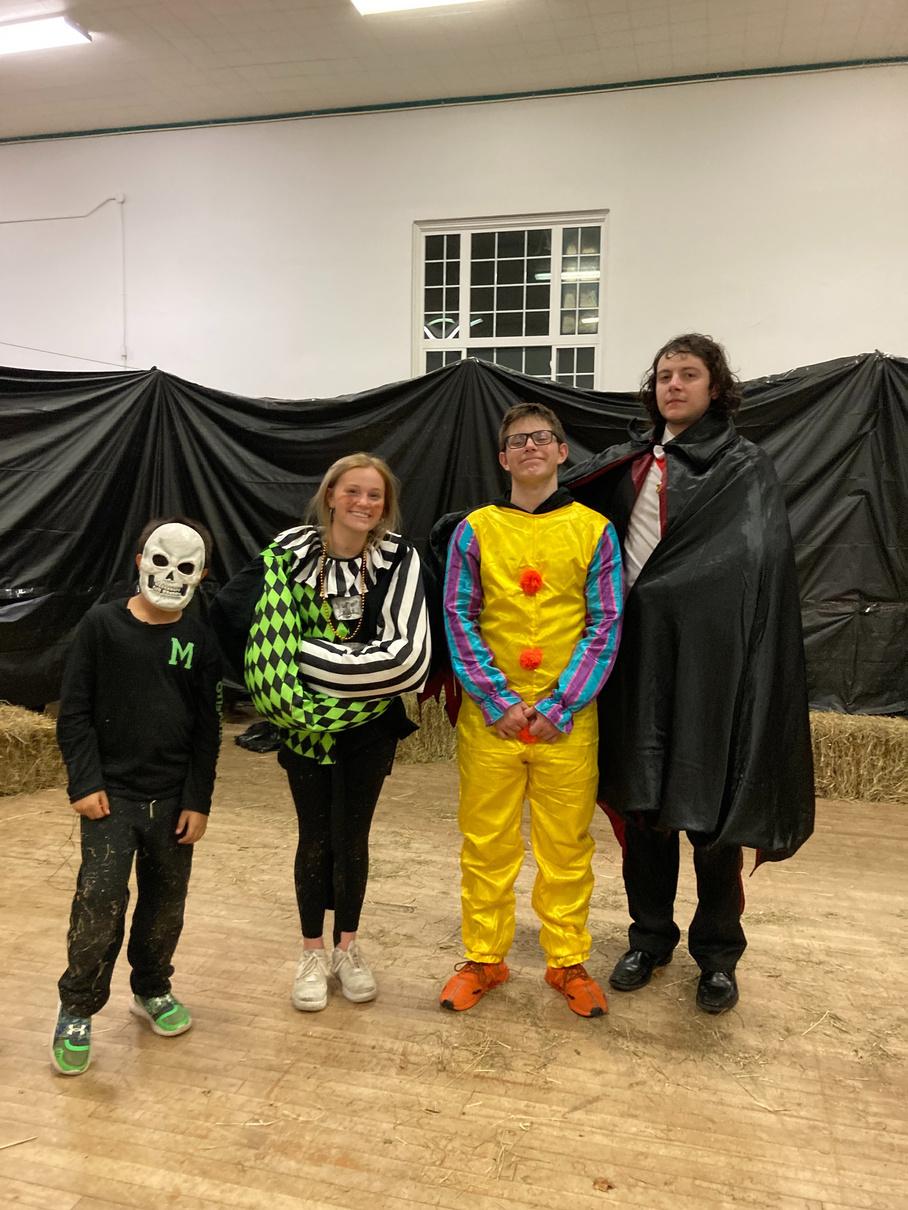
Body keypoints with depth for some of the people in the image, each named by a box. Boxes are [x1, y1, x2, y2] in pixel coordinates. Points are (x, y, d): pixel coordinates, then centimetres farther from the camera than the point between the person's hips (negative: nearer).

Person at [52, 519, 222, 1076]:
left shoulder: (201, 642, 1)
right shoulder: (102, 625, -4)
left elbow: (207, 731, 3)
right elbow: (74, 712, -4)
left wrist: (198, 801, -1)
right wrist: (86, 783, -10)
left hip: (174, 799, 3)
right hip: (111, 794, -3)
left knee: (166, 901, 12)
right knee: (101, 899, -9)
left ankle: (152, 989, 35)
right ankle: (77, 1011, 11)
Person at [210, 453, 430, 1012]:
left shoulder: (400, 559, -11)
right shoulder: (291, 552, -10)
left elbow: (408, 654, -20)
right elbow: (230, 611, -6)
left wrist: (309, 654, -21)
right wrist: (275, 683, -12)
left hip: (369, 724, 0)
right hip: (305, 724, 0)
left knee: (351, 837, 13)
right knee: (315, 838, 12)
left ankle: (348, 949, 34)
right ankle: (313, 954, 31)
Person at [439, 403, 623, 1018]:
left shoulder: (595, 530, 2)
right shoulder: (475, 530, 4)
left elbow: (605, 626, -1)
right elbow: (459, 620, 0)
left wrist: (559, 706, -9)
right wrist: (498, 702, -9)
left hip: (567, 719, 0)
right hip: (489, 717, 1)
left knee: (567, 845, 9)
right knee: (487, 843, 10)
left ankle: (568, 961, 26)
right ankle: (483, 958, 26)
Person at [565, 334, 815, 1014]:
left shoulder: (745, 469, 0)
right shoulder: (629, 464, 14)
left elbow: (762, 562, -12)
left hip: (708, 662, -4)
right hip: (637, 658, 4)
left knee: (712, 811, 5)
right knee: (641, 803, 11)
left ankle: (718, 953, 24)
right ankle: (650, 938, 29)